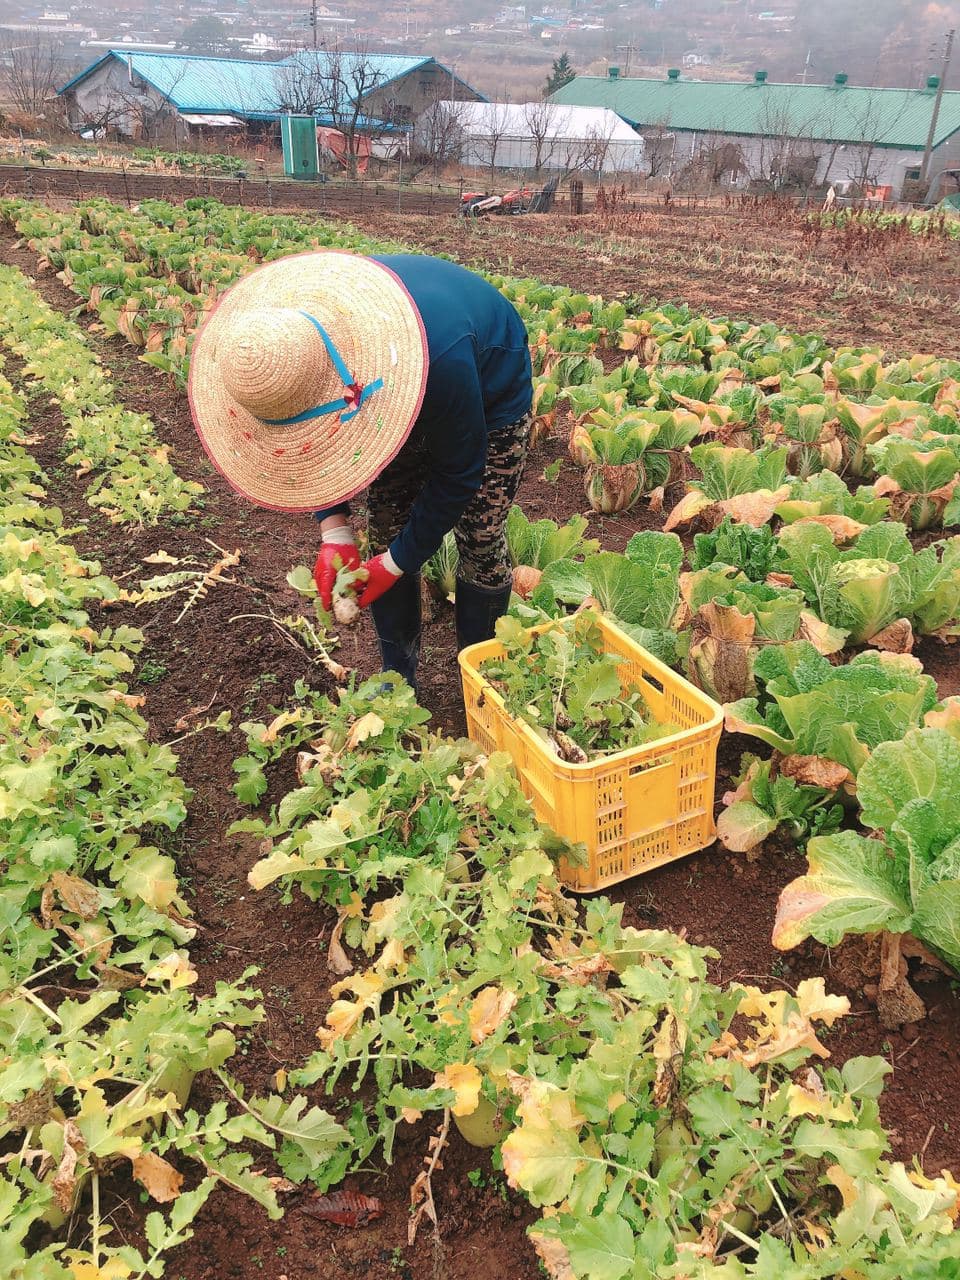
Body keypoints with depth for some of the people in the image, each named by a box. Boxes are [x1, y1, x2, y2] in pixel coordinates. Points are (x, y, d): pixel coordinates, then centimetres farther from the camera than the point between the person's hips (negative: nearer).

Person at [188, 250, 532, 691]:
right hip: (392, 392, 5)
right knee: (385, 531, 0)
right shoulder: (287, 340, -29)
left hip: (492, 391, -4)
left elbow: (459, 472, -31)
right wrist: (334, 533, -21)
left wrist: (396, 564, -23)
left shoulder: (440, 357, -47)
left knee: (480, 540, -7)